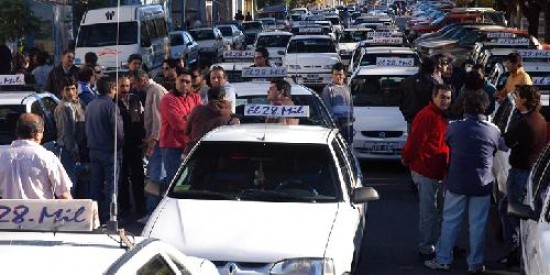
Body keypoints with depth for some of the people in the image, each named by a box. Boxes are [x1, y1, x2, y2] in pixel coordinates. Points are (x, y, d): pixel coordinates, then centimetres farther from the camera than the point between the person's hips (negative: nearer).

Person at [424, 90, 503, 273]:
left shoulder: (454, 127, -9)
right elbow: (494, 153, 7)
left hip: (457, 182, 0)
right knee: (478, 224, 9)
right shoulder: (494, 131, -7)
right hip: (483, 184, 0)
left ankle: (443, 260, 17)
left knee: (450, 221, 11)